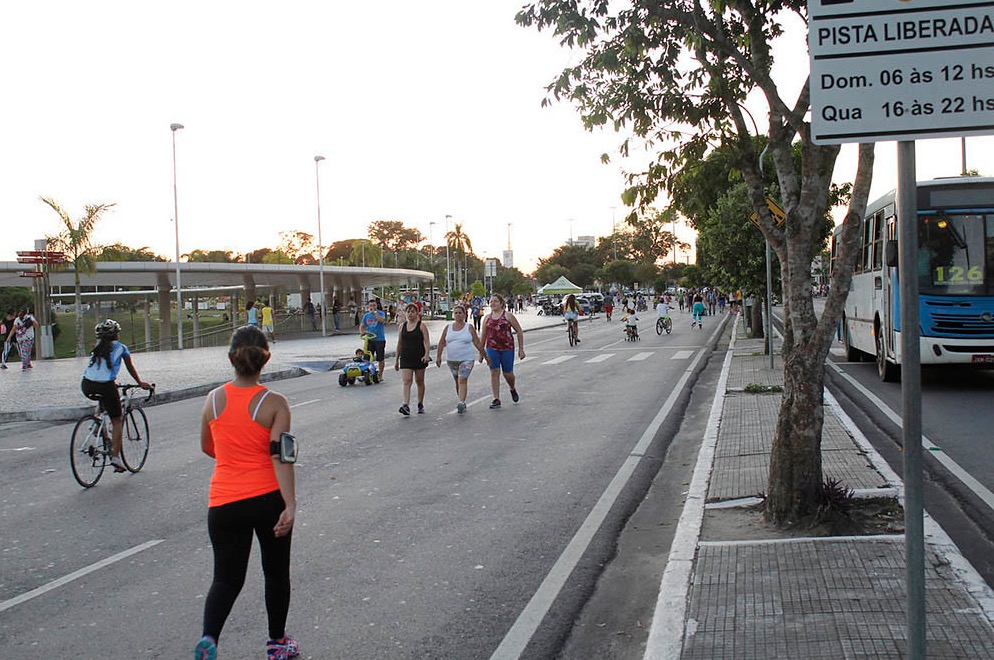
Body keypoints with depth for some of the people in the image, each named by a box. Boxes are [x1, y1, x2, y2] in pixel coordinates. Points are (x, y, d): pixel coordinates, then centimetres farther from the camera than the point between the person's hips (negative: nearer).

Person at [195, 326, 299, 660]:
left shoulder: (214, 399, -1)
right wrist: (290, 506, -21)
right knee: (276, 573, 18)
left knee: (226, 578, 9)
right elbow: (280, 457, -18)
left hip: (224, 503, 2)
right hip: (268, 499, -2)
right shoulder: (274, 403, -10)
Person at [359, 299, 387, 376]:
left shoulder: (380, 313, -1)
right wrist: (361, 332, -8)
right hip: (369, 339, 3)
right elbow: (362, 326, 13)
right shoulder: (366, 315, 11)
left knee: (380, 358, 4)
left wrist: (374, 312, -17)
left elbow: (382, 320, -21)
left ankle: (380, 375, 15)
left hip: (379, 339, -3)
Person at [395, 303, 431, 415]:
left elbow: (427, 342, -6)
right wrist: (396, 359, 15)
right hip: (405, 358, 2)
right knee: (406, 381, -11)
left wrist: (426, 354, -22)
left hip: (419, 358, -2)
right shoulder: (402, 326, 10)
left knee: (419, 381, 9)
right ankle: (406, 406, -22)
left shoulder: (422, 326, 0)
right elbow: (399, 344, 16)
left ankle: (420, 405, 22)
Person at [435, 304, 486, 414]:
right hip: (451, 359, 4)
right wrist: (438, 356, 5)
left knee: (462, 380, -15)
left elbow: (477, 343, 2)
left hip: (467, 359, -4)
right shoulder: (448, 328, 6)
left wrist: (484, 354, 3)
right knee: (457, 381, 12)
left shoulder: (469, 328, -1)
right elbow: (442, 343, 9)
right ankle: (461, 402, 23)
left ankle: (461, 403, -22)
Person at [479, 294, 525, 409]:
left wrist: (521, 349, -4)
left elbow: (519, 331, 0)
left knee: (507, 374, 2)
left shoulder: (508, 315, -2)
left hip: (507, 348, -3)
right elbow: (483, 336, 15)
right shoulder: (487, 318, 8)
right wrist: (481, 353, 14)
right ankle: (496, 400, 0)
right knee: (494, 372, -4)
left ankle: (513, 390, 35)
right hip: (492, 348, 3)